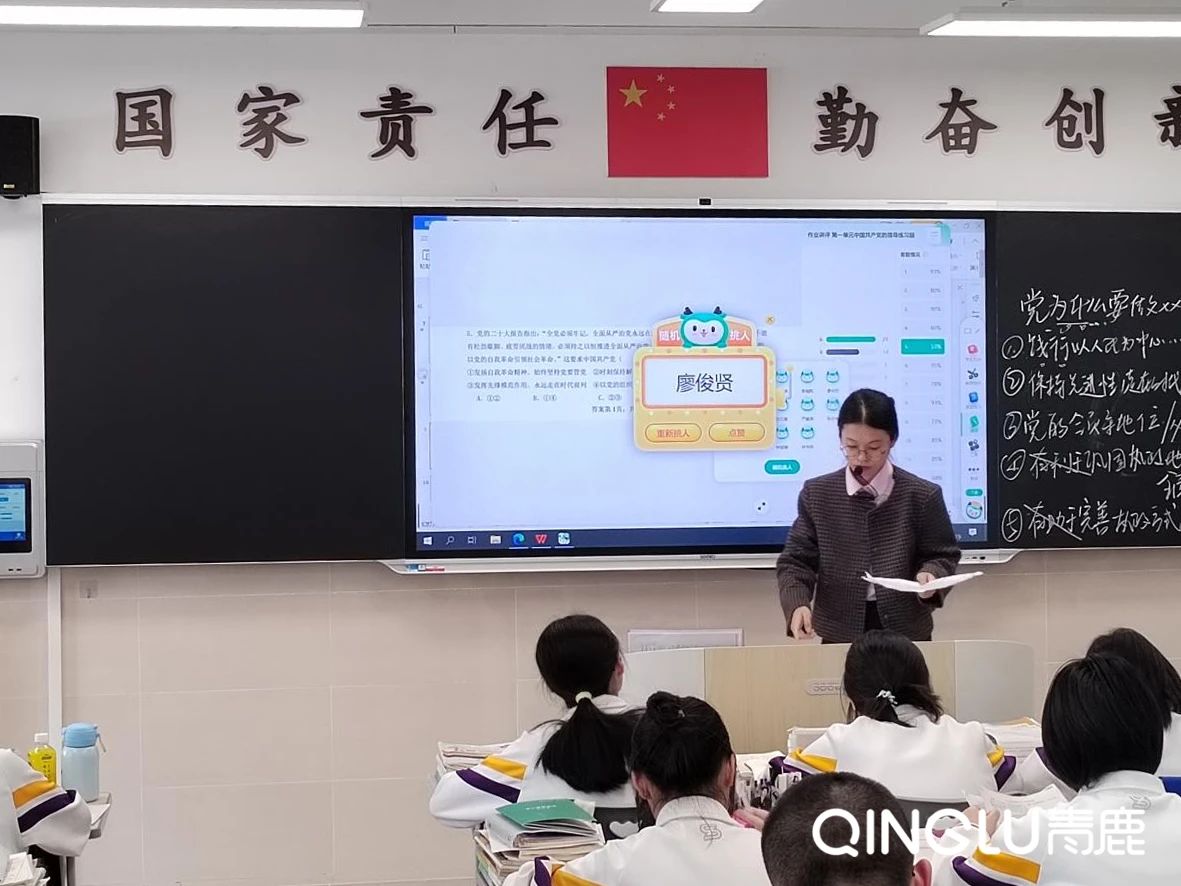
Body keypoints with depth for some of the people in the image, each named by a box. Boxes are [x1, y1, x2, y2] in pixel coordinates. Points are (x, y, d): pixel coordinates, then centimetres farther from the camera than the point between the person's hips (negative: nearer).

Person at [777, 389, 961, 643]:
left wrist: (930, 575, -19)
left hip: (907, 632, 0)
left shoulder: (922, 496, -5)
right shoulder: (817, 494, -2)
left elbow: (942, 555, 3)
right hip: (840, 633, 1)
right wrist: (798, 604, -19)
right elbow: (796, 561, -1)